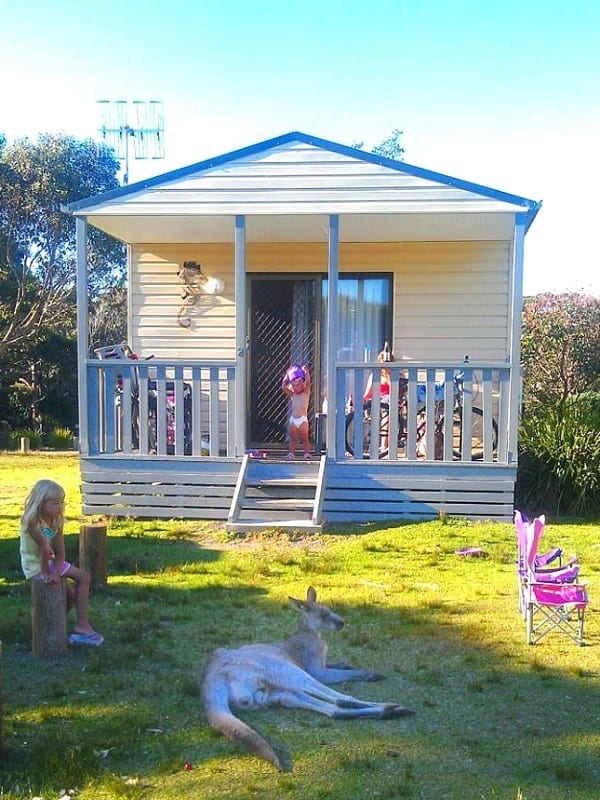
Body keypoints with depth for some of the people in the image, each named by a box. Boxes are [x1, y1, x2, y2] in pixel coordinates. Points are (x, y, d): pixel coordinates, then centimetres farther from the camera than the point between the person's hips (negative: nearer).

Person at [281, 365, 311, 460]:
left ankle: (307, 454, 2)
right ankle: (291, 453, 9)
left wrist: (306, 372, -5)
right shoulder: (292, 395, 11)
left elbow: (308, 382, -10)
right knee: (293, 439, 6)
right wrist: (287, 375, 8)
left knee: (305, 438, -1)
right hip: (293, 420, 3)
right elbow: (283, 387, 6)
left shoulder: (306, 393, 3)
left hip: (303, 419, -3)